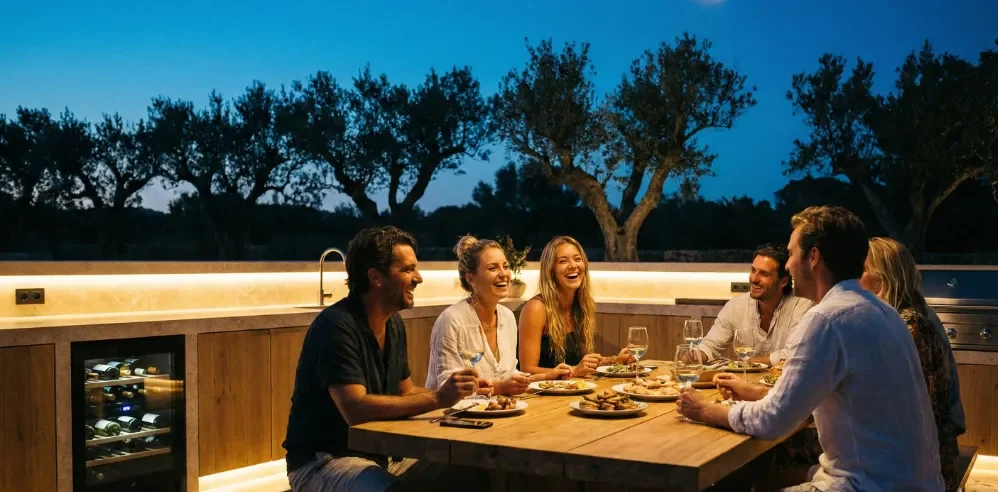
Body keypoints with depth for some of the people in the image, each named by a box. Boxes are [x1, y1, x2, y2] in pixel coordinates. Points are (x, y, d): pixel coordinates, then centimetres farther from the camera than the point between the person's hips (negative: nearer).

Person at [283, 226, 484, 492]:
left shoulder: (394, 323, 8)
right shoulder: (335, 325, -20)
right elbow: (356, 409, -30)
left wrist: (455, 392, -2)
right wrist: (438, 398, -29)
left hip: (378, 453, 8)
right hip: (321, 460, -8)